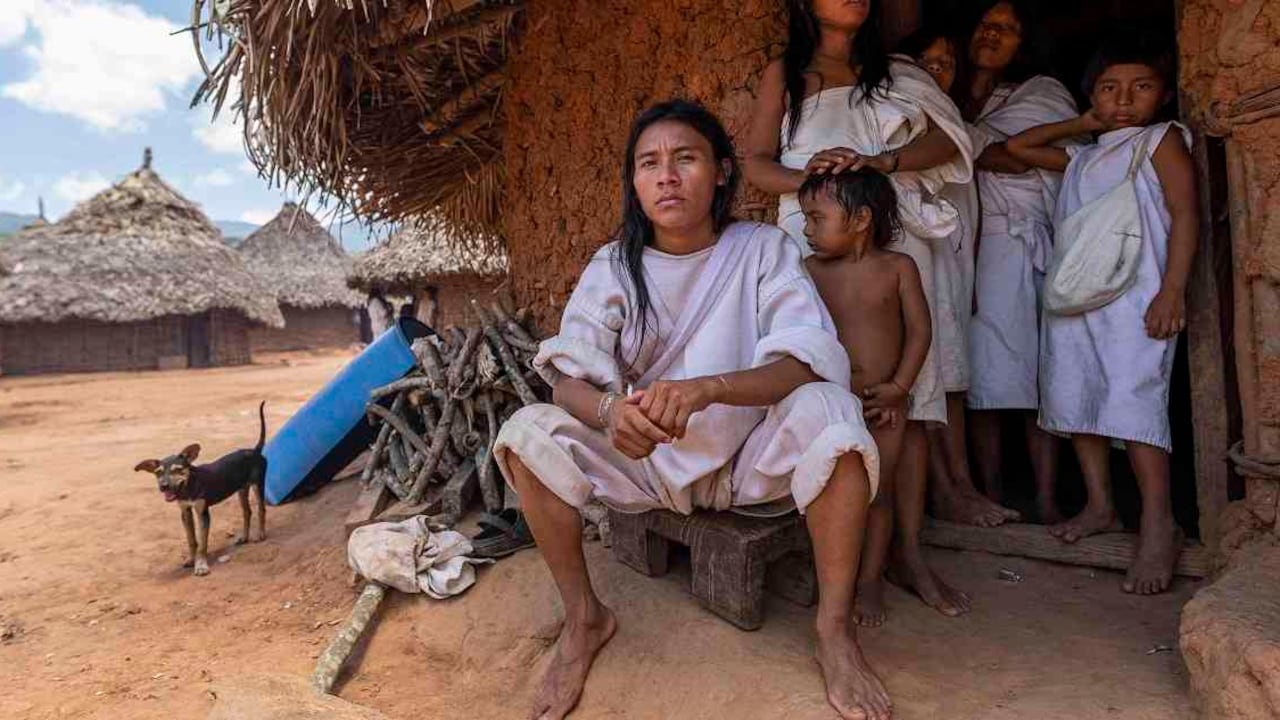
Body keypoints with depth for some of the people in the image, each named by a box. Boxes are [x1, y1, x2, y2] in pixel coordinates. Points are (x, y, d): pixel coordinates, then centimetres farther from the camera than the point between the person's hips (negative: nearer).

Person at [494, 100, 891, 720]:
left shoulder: (763, 249, -8)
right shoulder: (613, 266, -4)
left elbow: (810, 361, -21)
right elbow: (569, 378, -12)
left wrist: (707, 389, -41)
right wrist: (609, 410, -38)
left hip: (753, 459, -1)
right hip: (645, 461, 2)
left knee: (828, 409, -31)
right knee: (528, 434, -20)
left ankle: (835, 630, -15)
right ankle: (583, 618, -2)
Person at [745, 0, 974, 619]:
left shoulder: (895, 75, 20)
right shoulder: (785, 74, 16)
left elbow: (947, 139, 8)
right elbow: (756, 162, 7)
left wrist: (881, 162, -11)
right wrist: (803, 178, -13)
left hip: (892, 243, 2)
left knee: (905, 393, -5)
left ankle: (907, 549, 1)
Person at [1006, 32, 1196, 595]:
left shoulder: (1162, 140, 8)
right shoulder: (1081, 157, 25)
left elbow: (1185, 214, -3)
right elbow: (1017, 147, 33)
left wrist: (1172, 290, -15)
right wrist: (1080, 123, 27)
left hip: (1135, 296, -6)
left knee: (1132, 398, -16)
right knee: (1074, 398, 4)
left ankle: (1159, 525, -10)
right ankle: (1100, 506, 14)